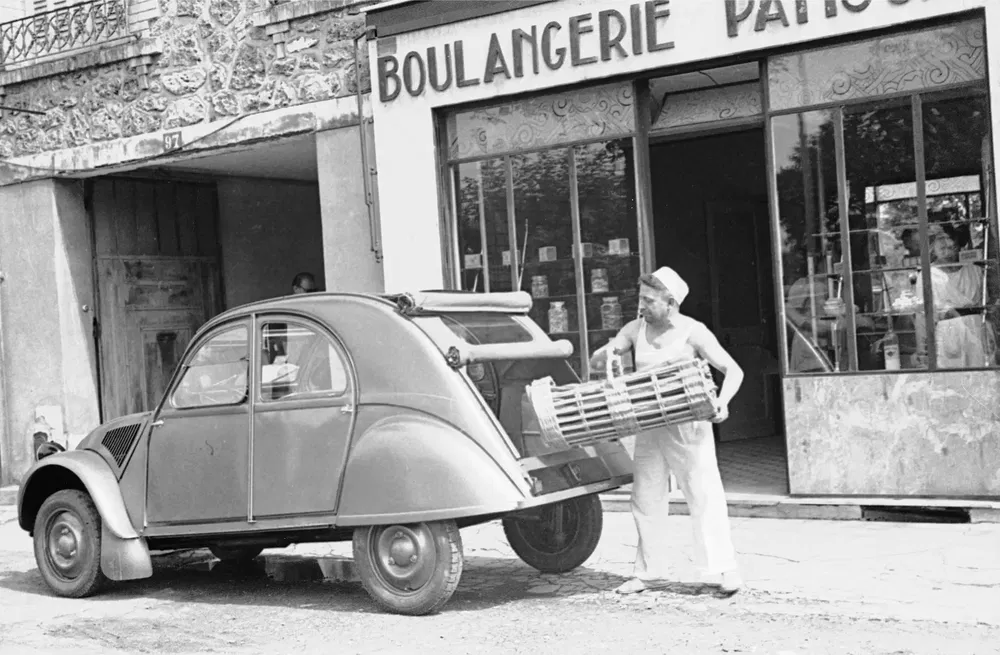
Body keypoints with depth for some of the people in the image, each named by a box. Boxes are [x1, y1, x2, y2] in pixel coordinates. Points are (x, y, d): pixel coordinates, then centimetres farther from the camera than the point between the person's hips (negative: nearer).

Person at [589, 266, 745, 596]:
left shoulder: (693, 332, -8)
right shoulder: (636, 329, 5)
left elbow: (733, 370, -9)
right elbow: (595, 363, 10)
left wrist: (722, 401, -28)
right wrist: (607, 351, -14)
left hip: (688, 426, -5)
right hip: (649, 429, 5)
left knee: (705, 495, -8)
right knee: (646, 500, 10)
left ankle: (720, 570, -4)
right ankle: (650, 572, 21)